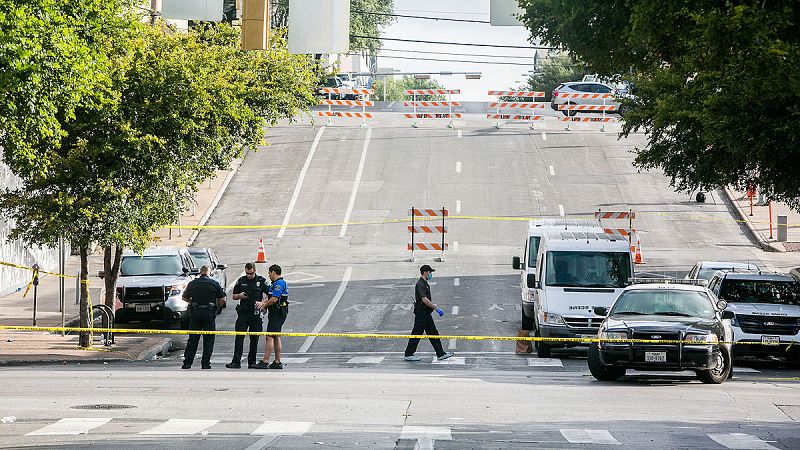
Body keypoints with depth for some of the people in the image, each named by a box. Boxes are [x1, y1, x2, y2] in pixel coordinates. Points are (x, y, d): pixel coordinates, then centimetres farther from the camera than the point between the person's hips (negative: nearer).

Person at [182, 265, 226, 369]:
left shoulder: (193, 283, 7)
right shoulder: (214, 284, 0)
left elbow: (185, 297, 17)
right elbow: (222, 300, 0)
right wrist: (217, 306, 17)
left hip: (195, 312, 2)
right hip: (209, 313, -2)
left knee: (192, 339, 8)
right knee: (208, 339, 4)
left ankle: (187, 363, 6)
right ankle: (205, 364, 0)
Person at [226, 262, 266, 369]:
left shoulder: (262, 281, 2)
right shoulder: (241, 281, 9)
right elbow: (233, 296, 16)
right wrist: (240, 296, -7)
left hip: (256, 313, -1)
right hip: (243, 312, 1)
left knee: (254, 339, 4)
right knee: (239, 337, -6)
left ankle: (252, 362, 11)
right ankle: (236, 362, -8)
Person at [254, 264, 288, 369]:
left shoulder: (279, 283, -14)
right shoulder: (276, 283, 19)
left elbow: (274, 299, -20)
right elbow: (270, 298, 20)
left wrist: (264, 305, -6)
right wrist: (262, 303, 3)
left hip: (277, 313, -11)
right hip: (278, 314, 11)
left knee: (270, 337, -11)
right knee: (276, 337, 12)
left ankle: (265, 362, -14)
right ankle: (277, 362, 13)